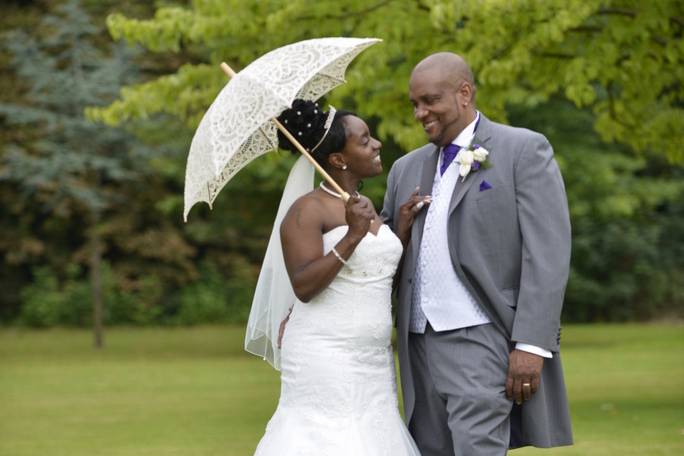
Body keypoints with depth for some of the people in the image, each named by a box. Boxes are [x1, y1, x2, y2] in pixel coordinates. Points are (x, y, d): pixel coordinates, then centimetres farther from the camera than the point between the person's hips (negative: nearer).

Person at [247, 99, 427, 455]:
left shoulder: (366, 207, 13)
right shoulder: (308, 210, -10)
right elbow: (304, 287, -20)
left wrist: (402, 230, 7)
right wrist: (351, 237, -25)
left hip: (373, 359, 7)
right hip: (325, 359, -7)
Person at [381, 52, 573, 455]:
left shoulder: (524, 150, -2)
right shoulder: (407, 169, 18)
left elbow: (548, 254, -9)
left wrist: (532, 344, -16)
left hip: (482, 342, -6)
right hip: (421, 345, 7)